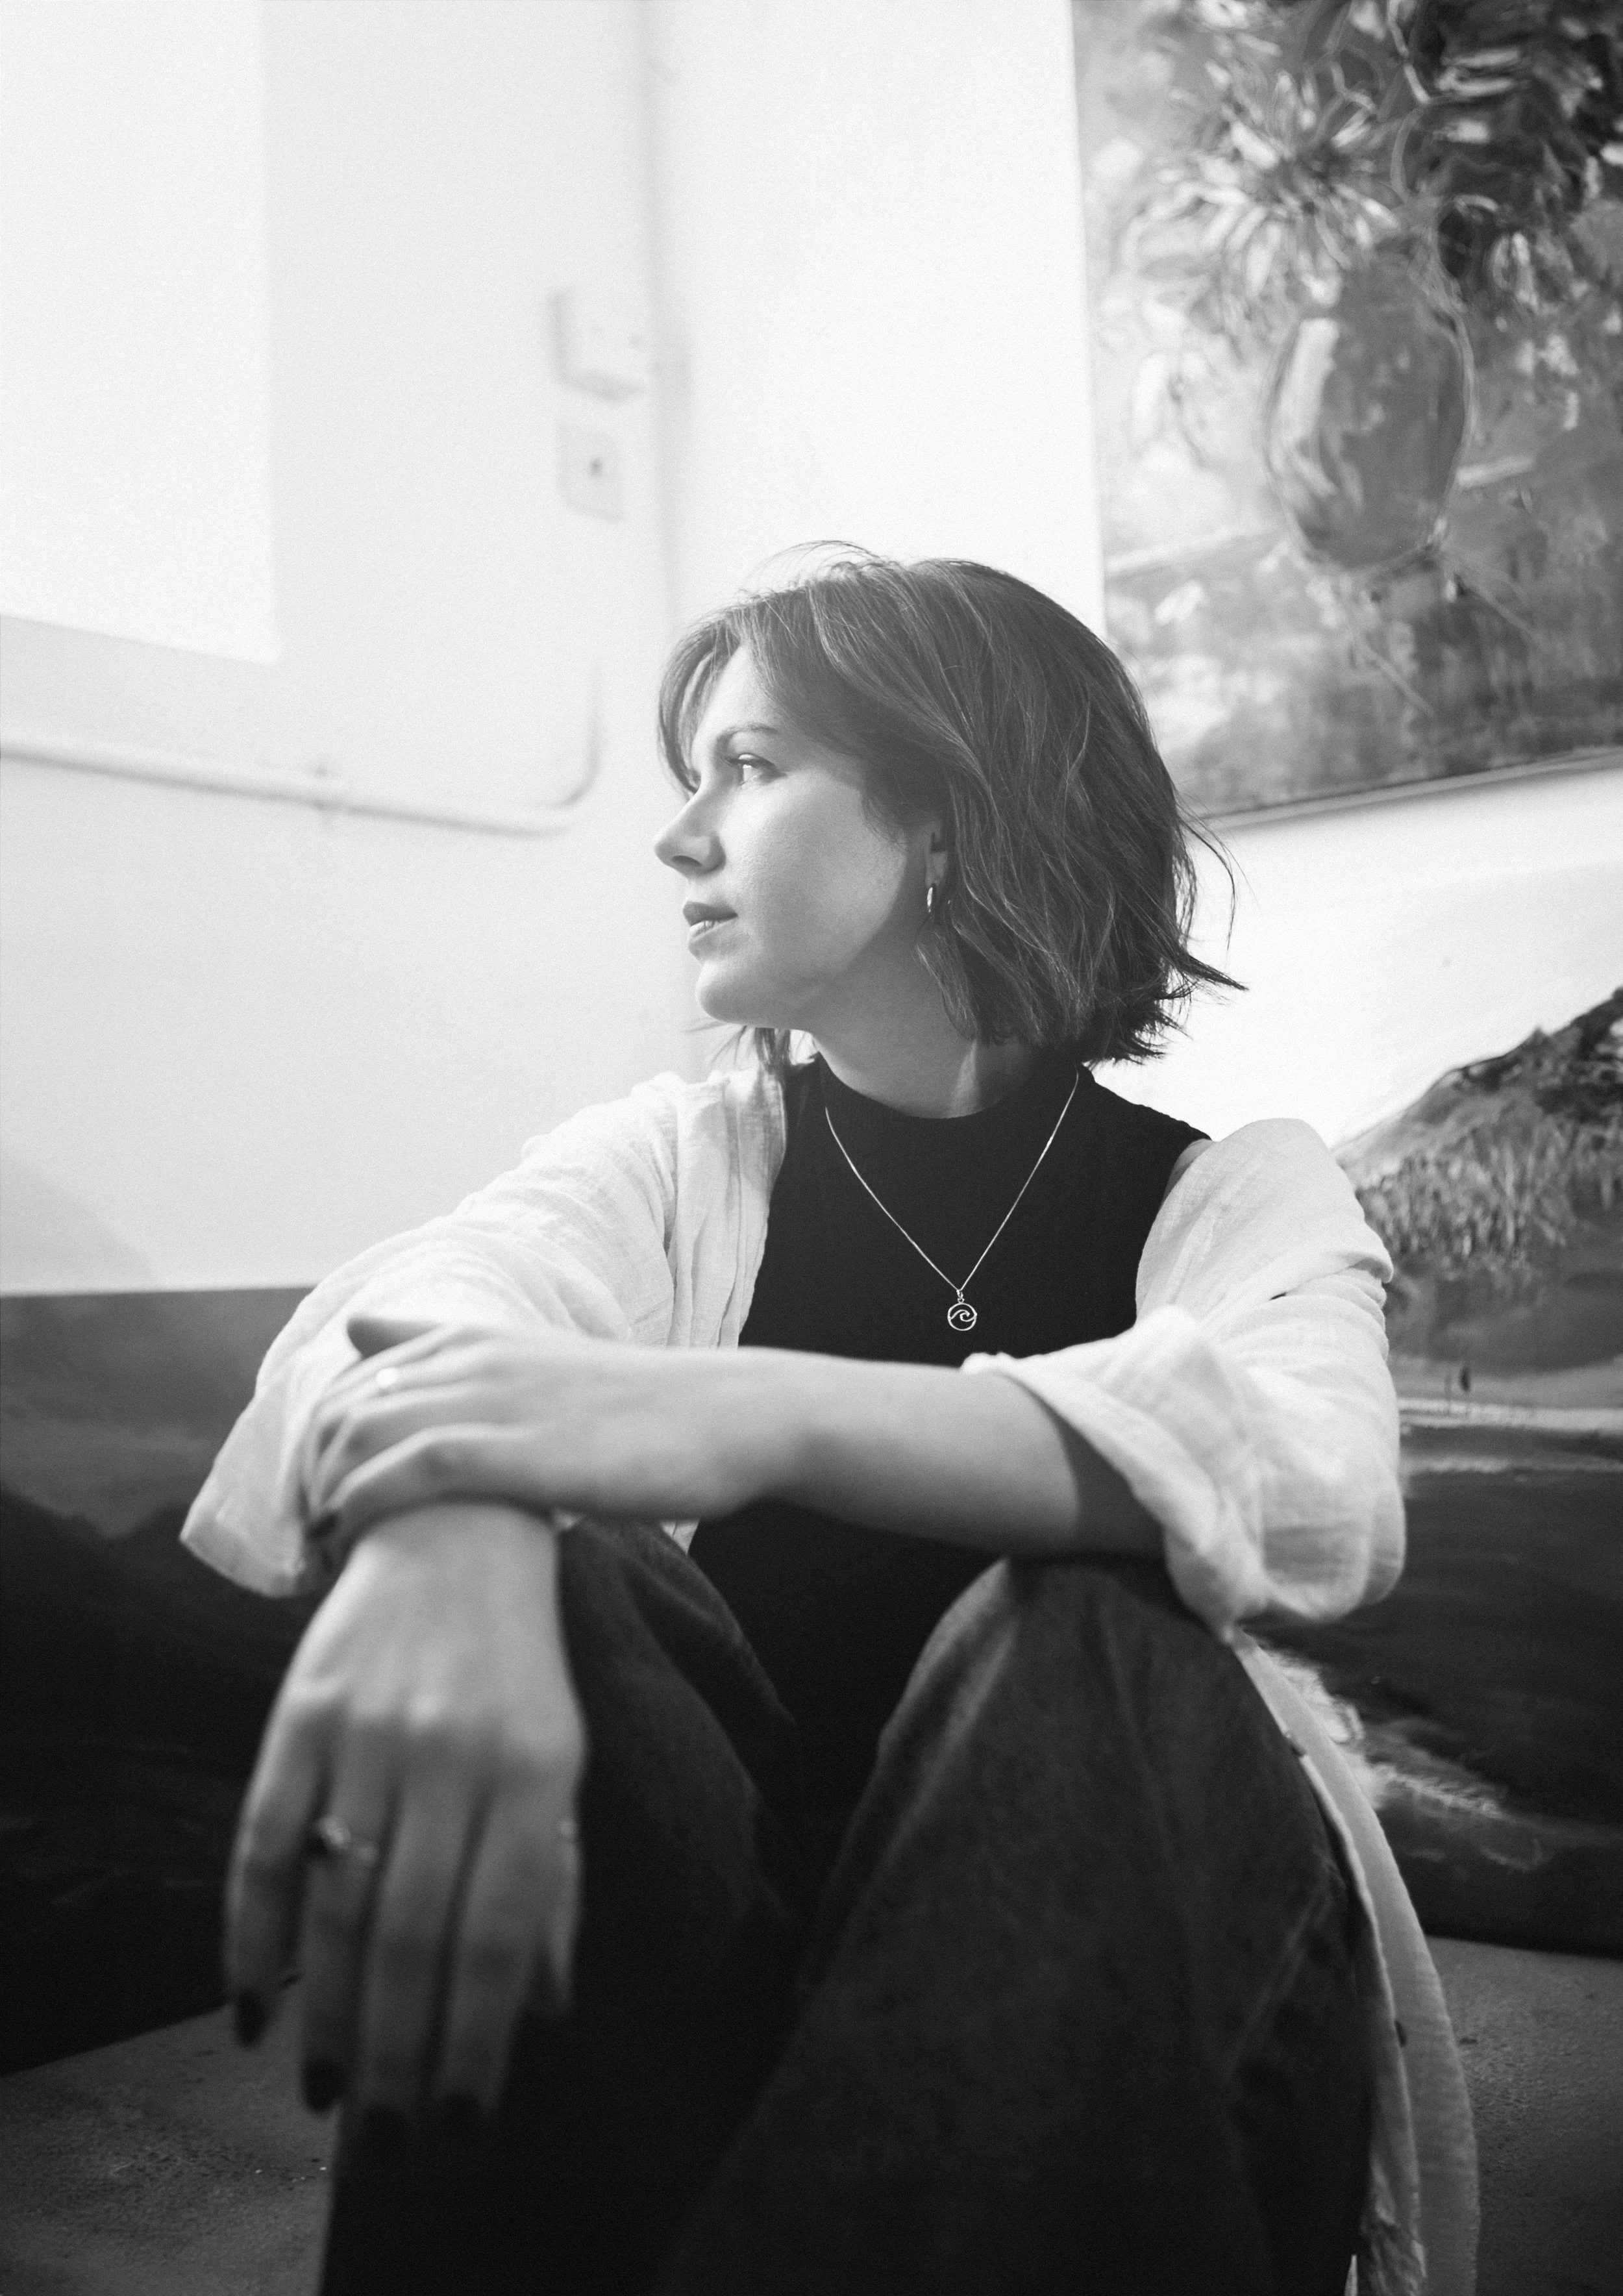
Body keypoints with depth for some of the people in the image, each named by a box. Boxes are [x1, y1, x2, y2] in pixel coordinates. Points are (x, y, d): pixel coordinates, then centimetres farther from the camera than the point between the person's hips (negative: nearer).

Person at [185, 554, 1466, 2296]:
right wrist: (437, 1532, -43)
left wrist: (748, 1416, -38)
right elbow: (421, 1310, -17)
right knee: (555, 1596, -27)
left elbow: (1313, 1479, -23)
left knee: (1075, 1643, -31)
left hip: (1108, 1971, -1)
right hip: (678, 1958, 2)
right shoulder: (674, 1158, 5)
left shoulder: (1234, 1188, 1)